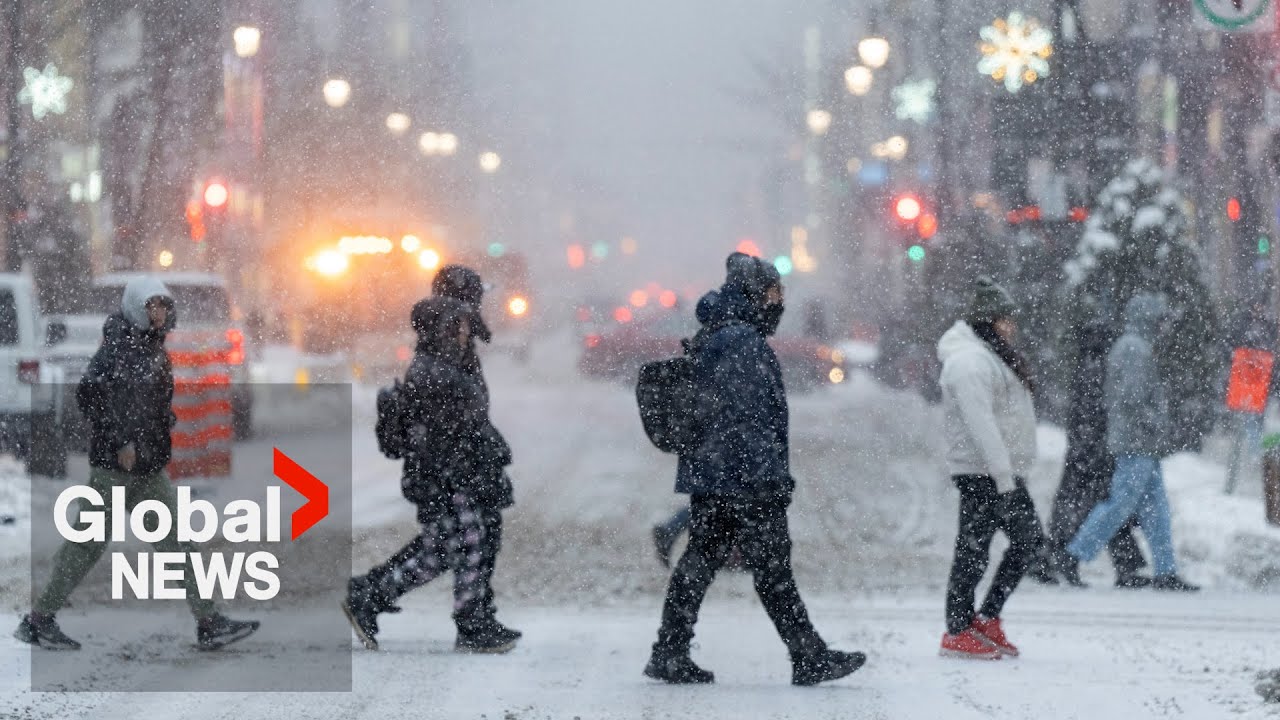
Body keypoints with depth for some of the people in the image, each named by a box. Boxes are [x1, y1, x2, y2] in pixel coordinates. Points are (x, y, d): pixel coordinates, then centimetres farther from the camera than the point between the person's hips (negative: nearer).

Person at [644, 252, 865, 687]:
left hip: (706, 481, 10)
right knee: (773, 569, -3)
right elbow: (748, 418, -20)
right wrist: (770, 476, -19)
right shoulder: (742, 341, -15)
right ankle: (810, 659, 3)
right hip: (745, 480, -10)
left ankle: (670, 654, 11)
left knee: (698, 564, 10)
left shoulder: (708, 341, 16)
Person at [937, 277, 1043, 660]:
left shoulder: (993, 356, 19)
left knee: (1029, 537, 11)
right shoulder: (969, 360, -16)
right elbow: (980, 423, -22)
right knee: (974, 549, -5)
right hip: (981, 473, -11)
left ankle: (987, 619, 18)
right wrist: (1003, 475, -24)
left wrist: (1014, 471, 19)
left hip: (1005, 471, 11)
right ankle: (957, 633, 3)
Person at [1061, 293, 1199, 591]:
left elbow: (1108, 394, 21)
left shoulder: (1122, 347, 17)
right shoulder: (1138, 349, -15)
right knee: (1120, 504, -7)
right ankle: (1075, 554, -3)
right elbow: (1132, 397, -24)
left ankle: (1165, 572, 8)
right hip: (1138, 444, -10)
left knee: (1155, 510, 8)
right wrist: (1156, 424, -13)